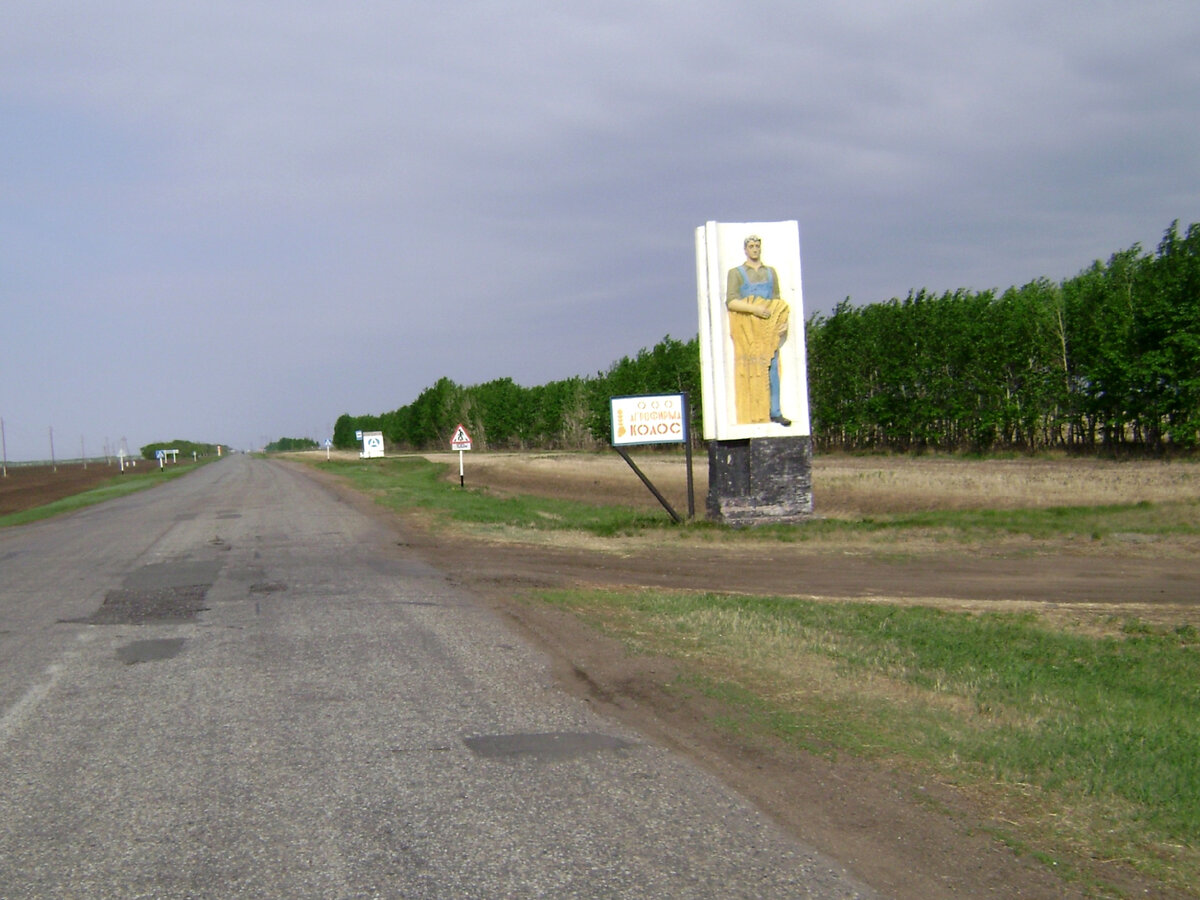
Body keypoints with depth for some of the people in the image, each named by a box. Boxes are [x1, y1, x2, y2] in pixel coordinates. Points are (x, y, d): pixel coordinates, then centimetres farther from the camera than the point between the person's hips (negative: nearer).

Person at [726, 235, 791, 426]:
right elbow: (730, 302, -4)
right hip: (746, 329, -3)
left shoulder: (771, 272, 19)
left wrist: (783, 321, 0)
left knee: (772, 368, -5)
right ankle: (751, 415, -9)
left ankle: (775, 412, -5)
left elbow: (777, 301, 16)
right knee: (749, 370, -8)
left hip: (769, 328, 3)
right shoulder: (736, 273, 8)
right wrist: (753, 308, -16)